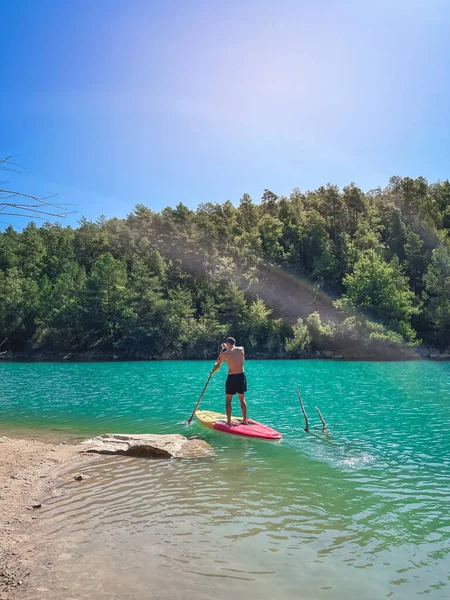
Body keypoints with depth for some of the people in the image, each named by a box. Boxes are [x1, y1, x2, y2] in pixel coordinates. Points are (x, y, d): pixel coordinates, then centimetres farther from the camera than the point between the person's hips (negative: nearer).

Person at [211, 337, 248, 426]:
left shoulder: (225, 354, -8)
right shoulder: (241, 349, 1)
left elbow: (217, 366, 5)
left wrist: (212, 372, 23)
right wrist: (227, 348, 34)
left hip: (231, 378, -4)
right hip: (242, 376, 4)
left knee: (228, 400, 7)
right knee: (242, 399, 15)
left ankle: (229, 422, 6)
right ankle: (245, 420, 19)